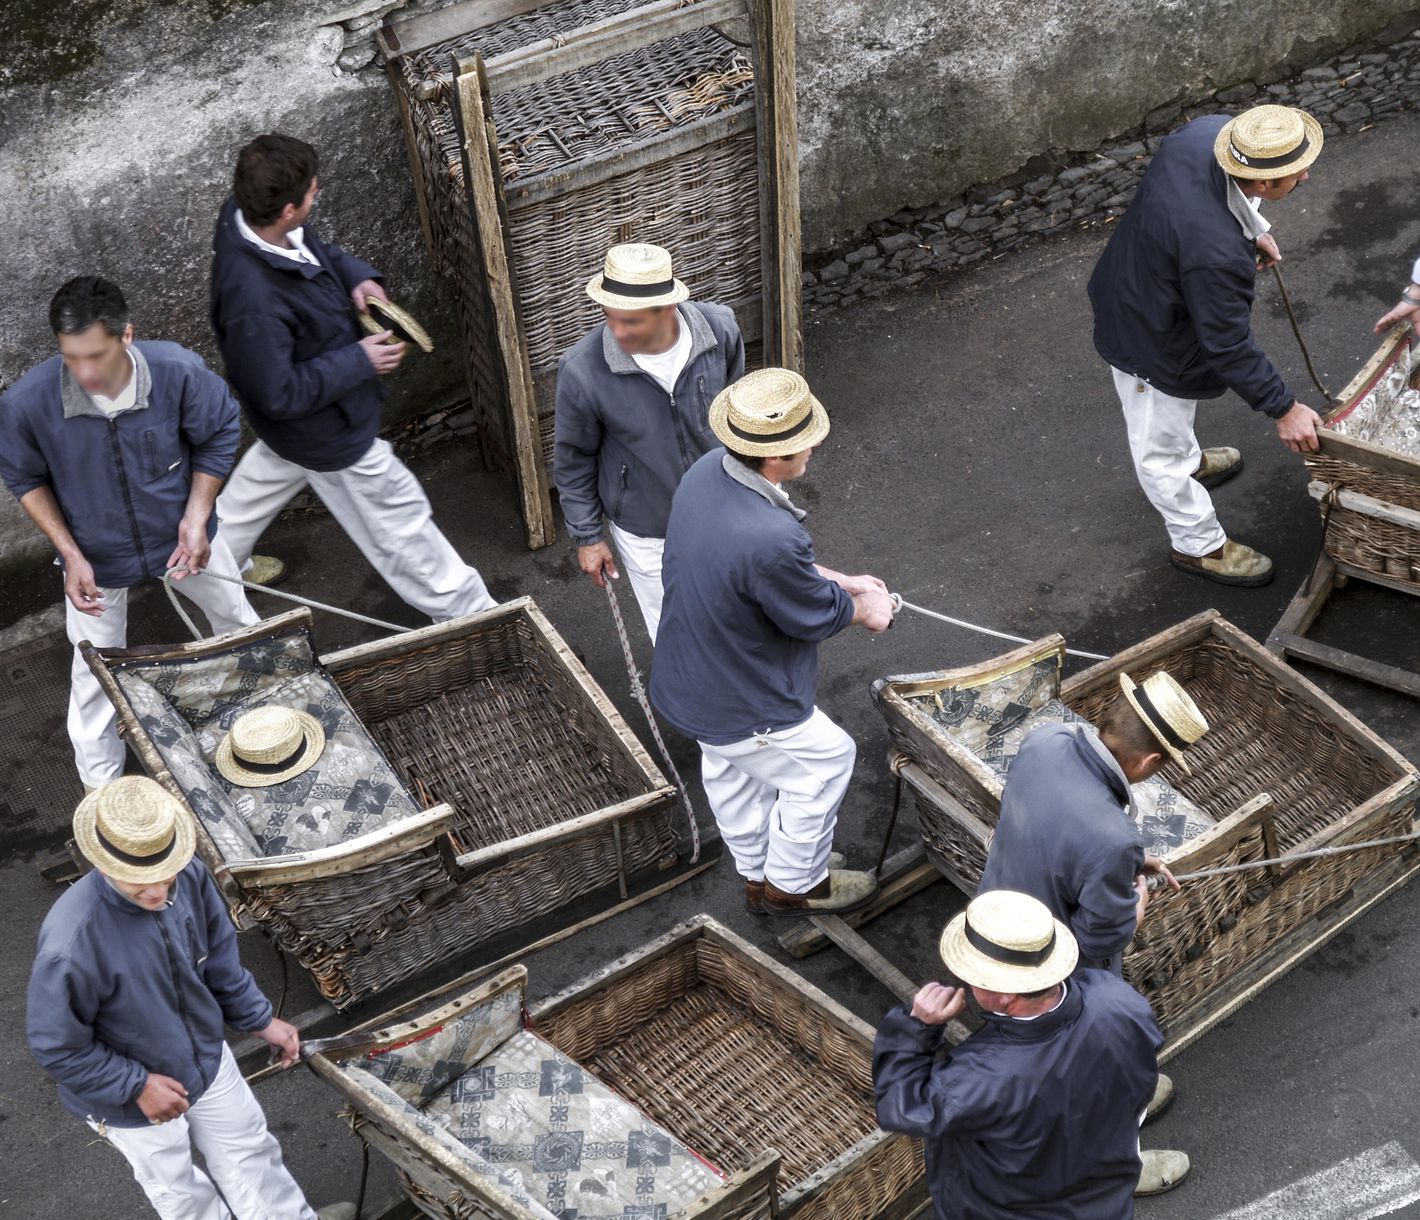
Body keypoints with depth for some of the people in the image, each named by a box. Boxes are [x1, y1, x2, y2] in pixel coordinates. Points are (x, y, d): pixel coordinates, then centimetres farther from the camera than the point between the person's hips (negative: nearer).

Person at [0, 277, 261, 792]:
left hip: (182, 534, 1)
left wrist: (196, 518, -16)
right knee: (95, 674, 14)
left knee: (237, 619, 25)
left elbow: (218, 435, -10)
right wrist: (70, 554, -17)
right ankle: (100, 786, 37)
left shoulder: (179, 371, -31)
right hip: (95, 555, -1)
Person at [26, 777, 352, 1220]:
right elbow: (56, 1047, -25)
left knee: (249, 1148, 28)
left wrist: (260, 1019, 4)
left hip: (208, 1061, 5)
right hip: (130, 1100, -5)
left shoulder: (190, 877, -24)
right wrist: (138, 1085, -20)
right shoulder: (70, 945, -40)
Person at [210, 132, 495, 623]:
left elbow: (315, 248, 4)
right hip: (326, 433, -9)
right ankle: (461, 609, 34)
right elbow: (280, 394, -31)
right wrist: (360, 361, -25)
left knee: (259, 481, 36)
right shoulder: (254, 303, -44)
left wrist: (357, 276, -15)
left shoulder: (241, 214, -18)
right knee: (396, 519, 13)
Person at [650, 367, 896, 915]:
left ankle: (758, 870, 55)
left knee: (731, 774, 30)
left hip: (687, 679, 9)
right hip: (742, 705, -9)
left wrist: (839, 581, 6)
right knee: (823, 764, 17)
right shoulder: (770, 539, -42)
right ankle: (793, 884, 38)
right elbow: (814, 617, -22)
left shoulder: (707, 471, -13)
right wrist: (861, 607, -2)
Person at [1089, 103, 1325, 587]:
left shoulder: (1207, 132, -22)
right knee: (1160, 448, 18)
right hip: (1150, 342, -8)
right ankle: (1199, 544, 40)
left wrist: (1253, 227, 9)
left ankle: (1189, 460, 66)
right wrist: (1284, 409, -18)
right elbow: (1229, 346, -29)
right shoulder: (1215, 253, -43)